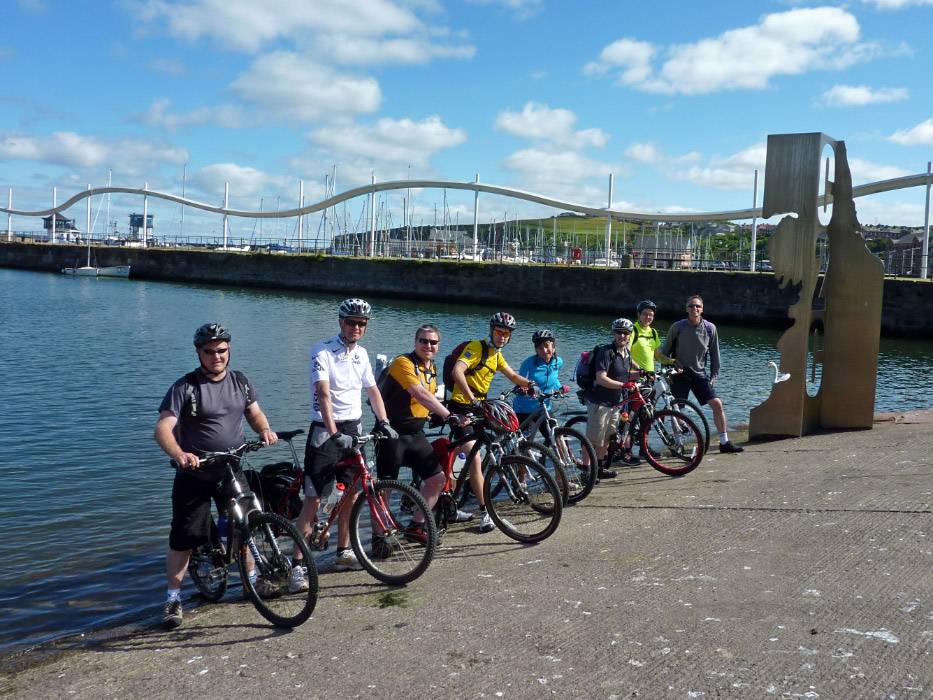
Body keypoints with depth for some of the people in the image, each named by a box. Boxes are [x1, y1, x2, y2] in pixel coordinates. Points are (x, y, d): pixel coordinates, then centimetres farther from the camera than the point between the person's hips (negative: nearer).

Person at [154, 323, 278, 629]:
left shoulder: (240, 382, 4)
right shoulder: (185, 387, -12)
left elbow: (255, 413, 15)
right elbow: (163, 428, -20)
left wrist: (265, 429, -8)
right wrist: (179, 455, -40)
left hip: (232, 471, 4)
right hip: (195, 476, -4)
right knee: (183, 540, -1)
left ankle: (252, 579, 35)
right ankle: (173, 599, 13)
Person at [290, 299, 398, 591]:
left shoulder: (361, 354, 10)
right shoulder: (323, 351, -12)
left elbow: (372, 390, 15)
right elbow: (323, 393, -24)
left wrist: (383, 422, 1)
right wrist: (334, 433, -33)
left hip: (353, 429, 7)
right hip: (325, 431, -7)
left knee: (351, 493, 12)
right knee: (313, 498, -10)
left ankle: (343, 554, 27)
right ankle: (298, 565, -7)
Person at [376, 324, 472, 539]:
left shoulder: (432, 368, 10)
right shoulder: (404, 363, -17)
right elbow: (421, 395, -30)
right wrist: (449, 415, -35)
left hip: (415, 434, 8)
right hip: (393, 433, -8)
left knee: (438, 479, 6)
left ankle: (415, 527, 17)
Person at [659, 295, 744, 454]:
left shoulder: (710, 328, 0)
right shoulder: (677, 327, -6)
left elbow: (714, 353, 10)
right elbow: (665, 351, 4)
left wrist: (714, 375, 8)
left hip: (699, 374, 2)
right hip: (679, 374, -2)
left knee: (717, 404, -6)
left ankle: (724, 443, 3)